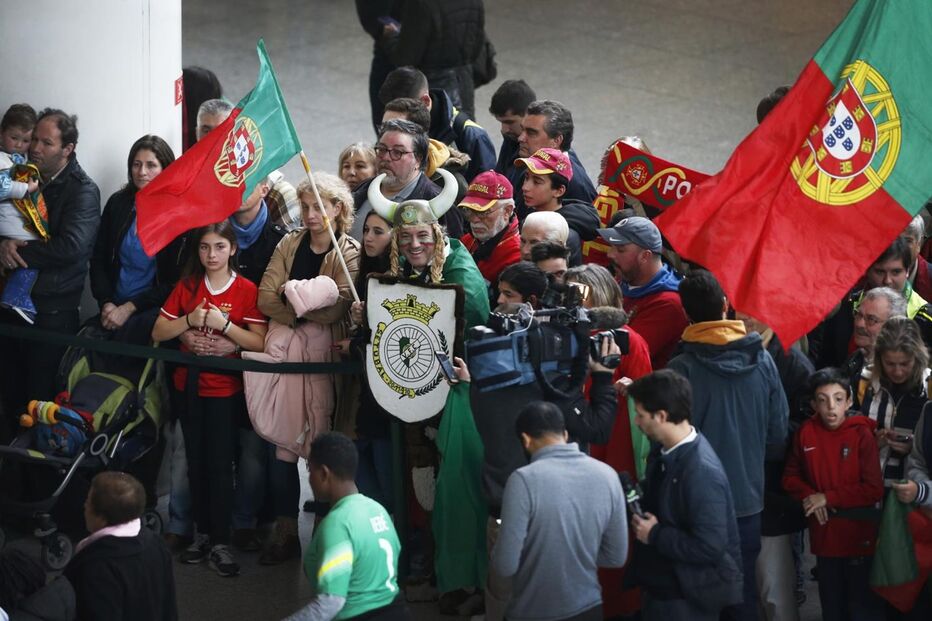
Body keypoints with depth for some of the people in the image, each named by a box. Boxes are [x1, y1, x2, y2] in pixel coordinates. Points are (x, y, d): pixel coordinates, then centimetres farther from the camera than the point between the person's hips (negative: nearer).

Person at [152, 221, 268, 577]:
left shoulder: (246, 291, -5)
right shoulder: (187, 286, 5)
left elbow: (259, 343, -12)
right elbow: (158, 333, 2)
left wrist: (224, 324, -22)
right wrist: (189, 321, -13)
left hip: (225, 390, -4)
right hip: (188, 387, 4)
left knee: (220, 464, -6)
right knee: (196, 462, 9)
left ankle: (220, 543, -1)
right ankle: (202, 534, 18)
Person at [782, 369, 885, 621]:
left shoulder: (862, 434, -12)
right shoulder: (806, 433, -2)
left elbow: (874, 490, -14)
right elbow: (791, 476, 10)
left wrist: (828, 498, -14)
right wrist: (808, 496, -9)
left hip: (858, 536, -4)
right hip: (824, 534, 4)